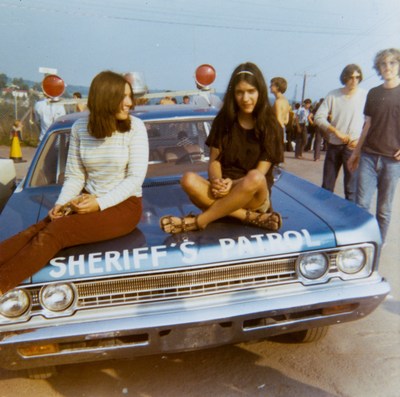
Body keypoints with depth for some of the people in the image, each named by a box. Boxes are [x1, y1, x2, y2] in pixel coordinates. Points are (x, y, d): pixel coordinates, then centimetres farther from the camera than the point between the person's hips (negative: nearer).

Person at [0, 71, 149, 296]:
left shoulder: (135, 127, -9)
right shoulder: (80, 128, 2)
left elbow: (136, 177, -12)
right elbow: (75, 176, 5)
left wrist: (100, 203, -21)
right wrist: (62, 203, -13)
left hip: (124, 205, -4)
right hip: (90, 200, 4)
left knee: (53, 233, -27)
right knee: (36, 230, -22)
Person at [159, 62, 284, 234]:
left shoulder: (271, 126, -3)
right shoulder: (223, 120, 5)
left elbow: (259, 175, -8)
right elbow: (214, 161, 2)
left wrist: (233, 183, -26)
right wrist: (216, 181, -21)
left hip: (254, 196, -2)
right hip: (223, 191, 2)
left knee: (255, 179, -38)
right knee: (189, 180, -29)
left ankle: (198, 221, -26)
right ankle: (253, 217, -28)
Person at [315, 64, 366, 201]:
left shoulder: (365, 96, -4)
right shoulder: (333, 95, 1)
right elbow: (319, 117, -3)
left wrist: (361, 140, -15)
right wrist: (337, 132, -13)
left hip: (354, 147, -3)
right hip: (334, 145, 3)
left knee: (351, 188, 0)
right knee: (326, 186, 12)